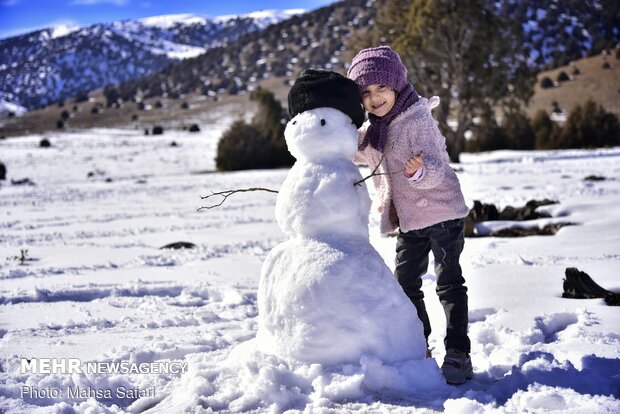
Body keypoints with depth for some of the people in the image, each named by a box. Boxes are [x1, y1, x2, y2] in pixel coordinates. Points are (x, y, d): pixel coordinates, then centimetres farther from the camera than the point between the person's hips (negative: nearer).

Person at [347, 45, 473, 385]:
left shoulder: (418, 121, -18)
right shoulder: (370, 130, 5)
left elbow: (436, 170, -26)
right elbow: (352, 153, 26)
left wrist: (420, 170, -47)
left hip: (442, 213, -8)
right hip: (407, 221, 8)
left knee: (449, 283, -3)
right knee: (405, 284, 13)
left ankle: (458, 354, 4)